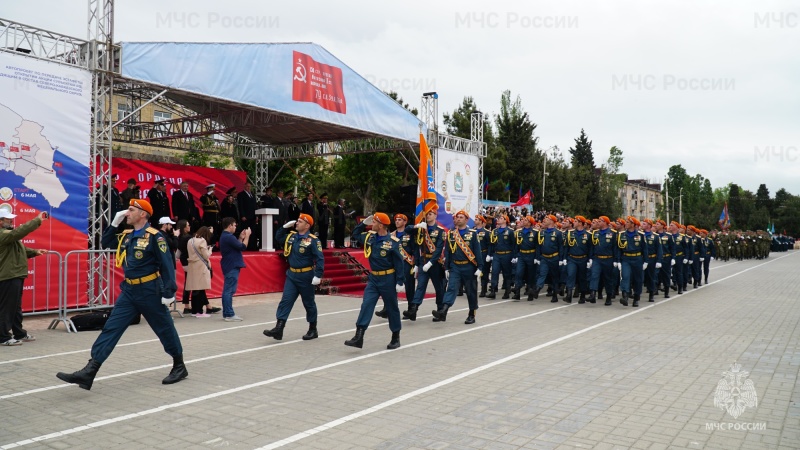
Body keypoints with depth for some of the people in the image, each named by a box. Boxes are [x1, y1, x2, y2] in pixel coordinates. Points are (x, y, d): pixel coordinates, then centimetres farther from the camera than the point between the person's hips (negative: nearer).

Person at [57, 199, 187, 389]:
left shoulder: (154, 236, -13)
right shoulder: (126, 235, 10)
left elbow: (166, 265, -15)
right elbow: (106, 242, 23)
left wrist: (168, 292, -18)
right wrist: (115, 223, 9)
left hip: (150, 291, -7)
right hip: (129, 291, 7)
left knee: (165, 328, 6)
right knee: (111, 328, -1)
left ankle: (179, 367, 22)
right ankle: (89, 372, -4)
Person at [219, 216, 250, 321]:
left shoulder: (224, 236, 15)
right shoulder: (229, 237, -18)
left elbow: (237, 246, 19)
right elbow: (243, 247, -17)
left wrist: (241, 238, 13)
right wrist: (247, 236, -6)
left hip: (229, 266, 11)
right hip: (232, 267, -11)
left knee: (227, 291, 11)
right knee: (229, 291, -8)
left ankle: (226, 313, 16)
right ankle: (229, 315, -6)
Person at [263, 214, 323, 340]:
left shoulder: (312, 240, -15)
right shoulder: (291, 236, 6)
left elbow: (320, 259, -18)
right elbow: (279, 239, 23)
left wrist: (318, 276, -25)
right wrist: (285, 227, 8)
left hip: (305, 277, -6)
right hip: (291, 274, 6)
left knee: (309, 303, 7)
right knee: (285, 301, -3)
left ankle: (313, 330, 22)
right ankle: (279, 329, -5)